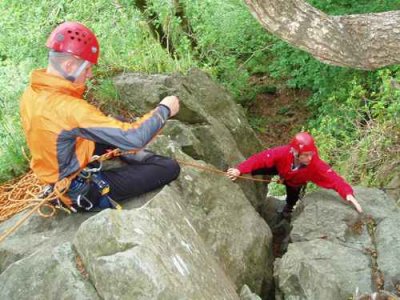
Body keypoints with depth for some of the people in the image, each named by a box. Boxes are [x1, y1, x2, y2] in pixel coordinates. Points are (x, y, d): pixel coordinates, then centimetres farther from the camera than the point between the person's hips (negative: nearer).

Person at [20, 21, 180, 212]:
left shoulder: (31, 93, -8)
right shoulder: (67, 108, -36)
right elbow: (134, 138, -33)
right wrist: (164, 109, -18)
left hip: (59, 173, 9)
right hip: (82, 190, -9)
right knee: (170, 168, -8)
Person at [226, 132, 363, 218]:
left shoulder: (316, 164, -47)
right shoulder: (282, 153, -47)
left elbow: (334, 178, -52)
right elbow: (260, 158, -43)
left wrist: (348, 194, -69)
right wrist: (239, 170, -52)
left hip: (295, 183, 1)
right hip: (279, 169, 0)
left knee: (292, 200, 20)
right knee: (255, 170, -13)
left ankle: (287, 209, 60)